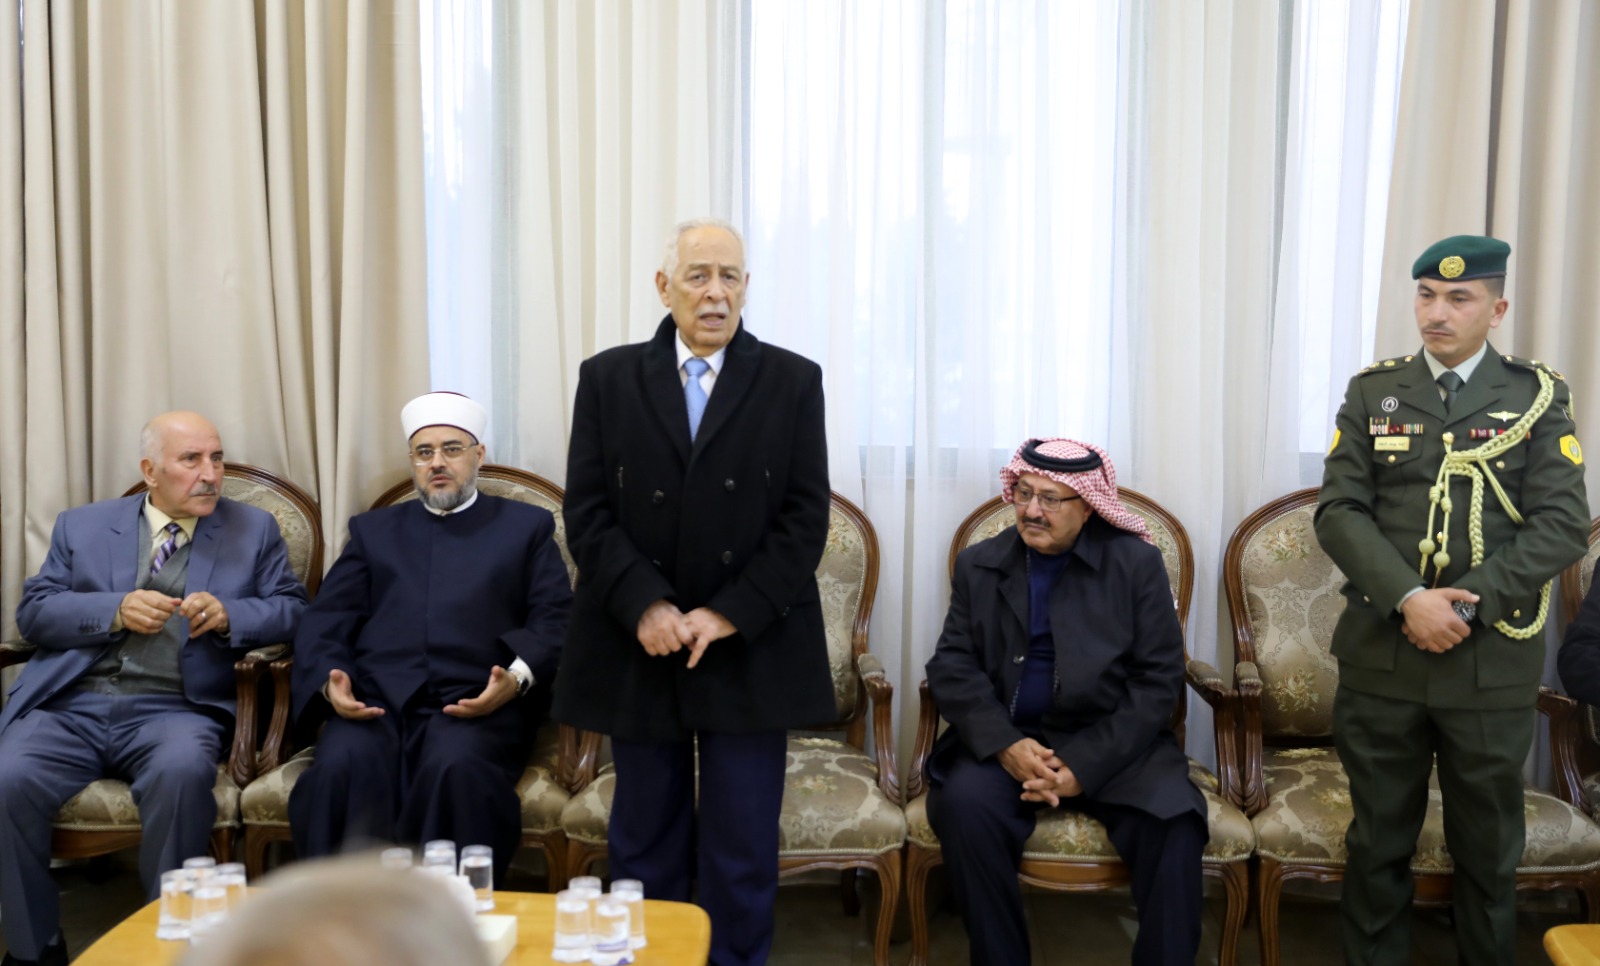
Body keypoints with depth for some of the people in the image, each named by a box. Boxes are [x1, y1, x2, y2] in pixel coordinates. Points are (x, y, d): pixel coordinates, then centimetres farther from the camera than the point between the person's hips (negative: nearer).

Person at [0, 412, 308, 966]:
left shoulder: (254, 530, 15)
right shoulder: (82, 526, 18)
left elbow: (292, 609, 7)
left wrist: (228, 615, -12)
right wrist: (115, 609, -8)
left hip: (173, 708, -2)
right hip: (71, 704, 2)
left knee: (182, 772, -35)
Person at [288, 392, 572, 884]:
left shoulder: (527, 526, 21)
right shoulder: (373, 529, 28)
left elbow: (555, 620, 8)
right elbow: (324, 621, 16)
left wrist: (518, 677, -13)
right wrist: (330, 679, -6)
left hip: (474, 702, -2)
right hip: (376, 700, 2)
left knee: (456, 766, -36)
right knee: (342, 765, -32)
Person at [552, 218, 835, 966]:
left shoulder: (793, 381, 2)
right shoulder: (607, 378, 5)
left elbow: (805, 518, -3)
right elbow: (588, 511, -1)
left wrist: (727, 615, -12)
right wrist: (645, 606, -14)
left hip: (751, 652, -1)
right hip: (639, 648, 1)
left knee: (745, 848, 5)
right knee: (644, 841, 11)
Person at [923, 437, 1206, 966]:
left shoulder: (1138, 563, 1)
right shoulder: (980, 564, 7)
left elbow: (1158, 680, -4)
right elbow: (952, 665, 1)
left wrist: (1085, 765, -15)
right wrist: (1005, 744, -18)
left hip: (1112, 743, -1)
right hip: (1005, 739, 1)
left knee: (1174, 823, -28)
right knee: (964, 805, -28)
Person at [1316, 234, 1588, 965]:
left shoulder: (1538, 396, 3)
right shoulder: (1372, 392, 5)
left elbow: (1564, 523, -6)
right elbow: (1339, 511, -3)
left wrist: (1469, 605, -16)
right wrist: (1410, 599, -17)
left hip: (1494, 661, 0)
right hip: (1380, 655, 1)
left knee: (1489, 848, 12)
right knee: (1377, 842, 10)